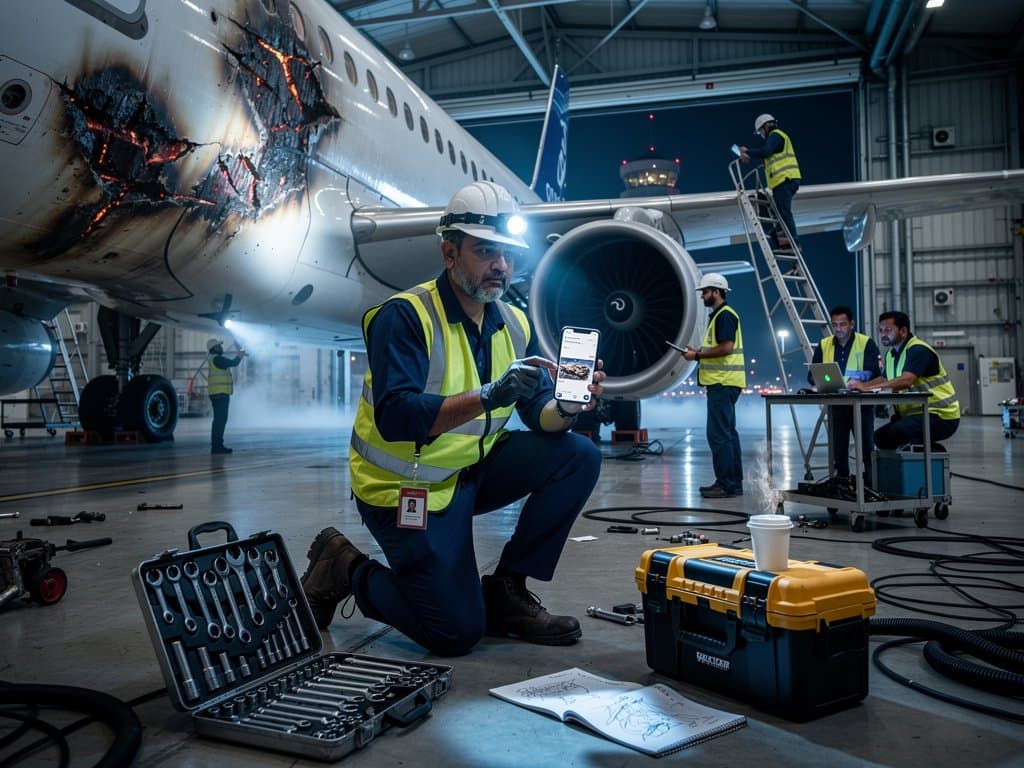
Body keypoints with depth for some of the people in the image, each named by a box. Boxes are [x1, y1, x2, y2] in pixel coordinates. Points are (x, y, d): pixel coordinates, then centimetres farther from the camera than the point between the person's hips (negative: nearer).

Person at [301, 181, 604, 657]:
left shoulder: (515, 326, 1)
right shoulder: (405, 316, -20)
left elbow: (540, 417, -4)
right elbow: (394, 418, -32)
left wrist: (567, 407, -28)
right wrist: (488, 396, -42)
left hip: (471, 471, 7)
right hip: (406, 486, -7)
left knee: (578, 456, -10)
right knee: (457, 632, -10)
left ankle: (505, 590, 2)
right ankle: (344, 569, 14)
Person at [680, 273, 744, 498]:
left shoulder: (724, 315, -12)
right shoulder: (719, 315, 20)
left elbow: (726, 347, -21)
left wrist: (698, 355, -14)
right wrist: (698, 352, 11)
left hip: (723, 383, -11)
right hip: (722, 381, 11)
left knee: (718, 434, -10)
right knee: (727, 433, 13)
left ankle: (726, 484, -8)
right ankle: (733, 482, 18)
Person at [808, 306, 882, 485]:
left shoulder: (866, 343, -4)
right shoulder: (824, 345, 7)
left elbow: (874, 373, -14)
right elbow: (812, 375, 4)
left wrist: (858, 379, -32)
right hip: (835, 403, 4)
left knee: (867, 446, -9)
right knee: (838, 447, 5)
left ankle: (871, 483, 0)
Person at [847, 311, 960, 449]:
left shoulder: (918, 350, -18)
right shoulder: (891, 354, 12)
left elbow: (906, 381, -33)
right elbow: (885, 379, 19)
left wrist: (867, 387, -36)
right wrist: (862, 385, -3)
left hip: (941, 417, -9)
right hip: (916, 414, 9)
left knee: (896, 432, -30)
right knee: (880, 436, 0)